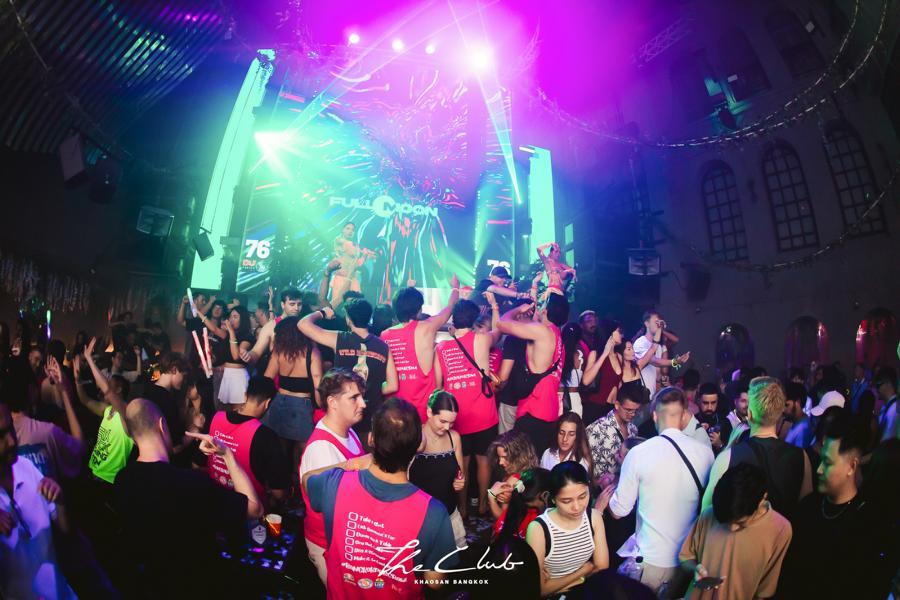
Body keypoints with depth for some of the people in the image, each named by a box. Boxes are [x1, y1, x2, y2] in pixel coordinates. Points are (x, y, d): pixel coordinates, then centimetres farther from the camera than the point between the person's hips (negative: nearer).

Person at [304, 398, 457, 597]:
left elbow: (306, 478, -2)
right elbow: (434, 581, -16)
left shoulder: (335, 484, -26)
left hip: (341, 594, 2)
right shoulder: (432, 512, -33)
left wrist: (352, 464, 1)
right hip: (400, 595, -1)